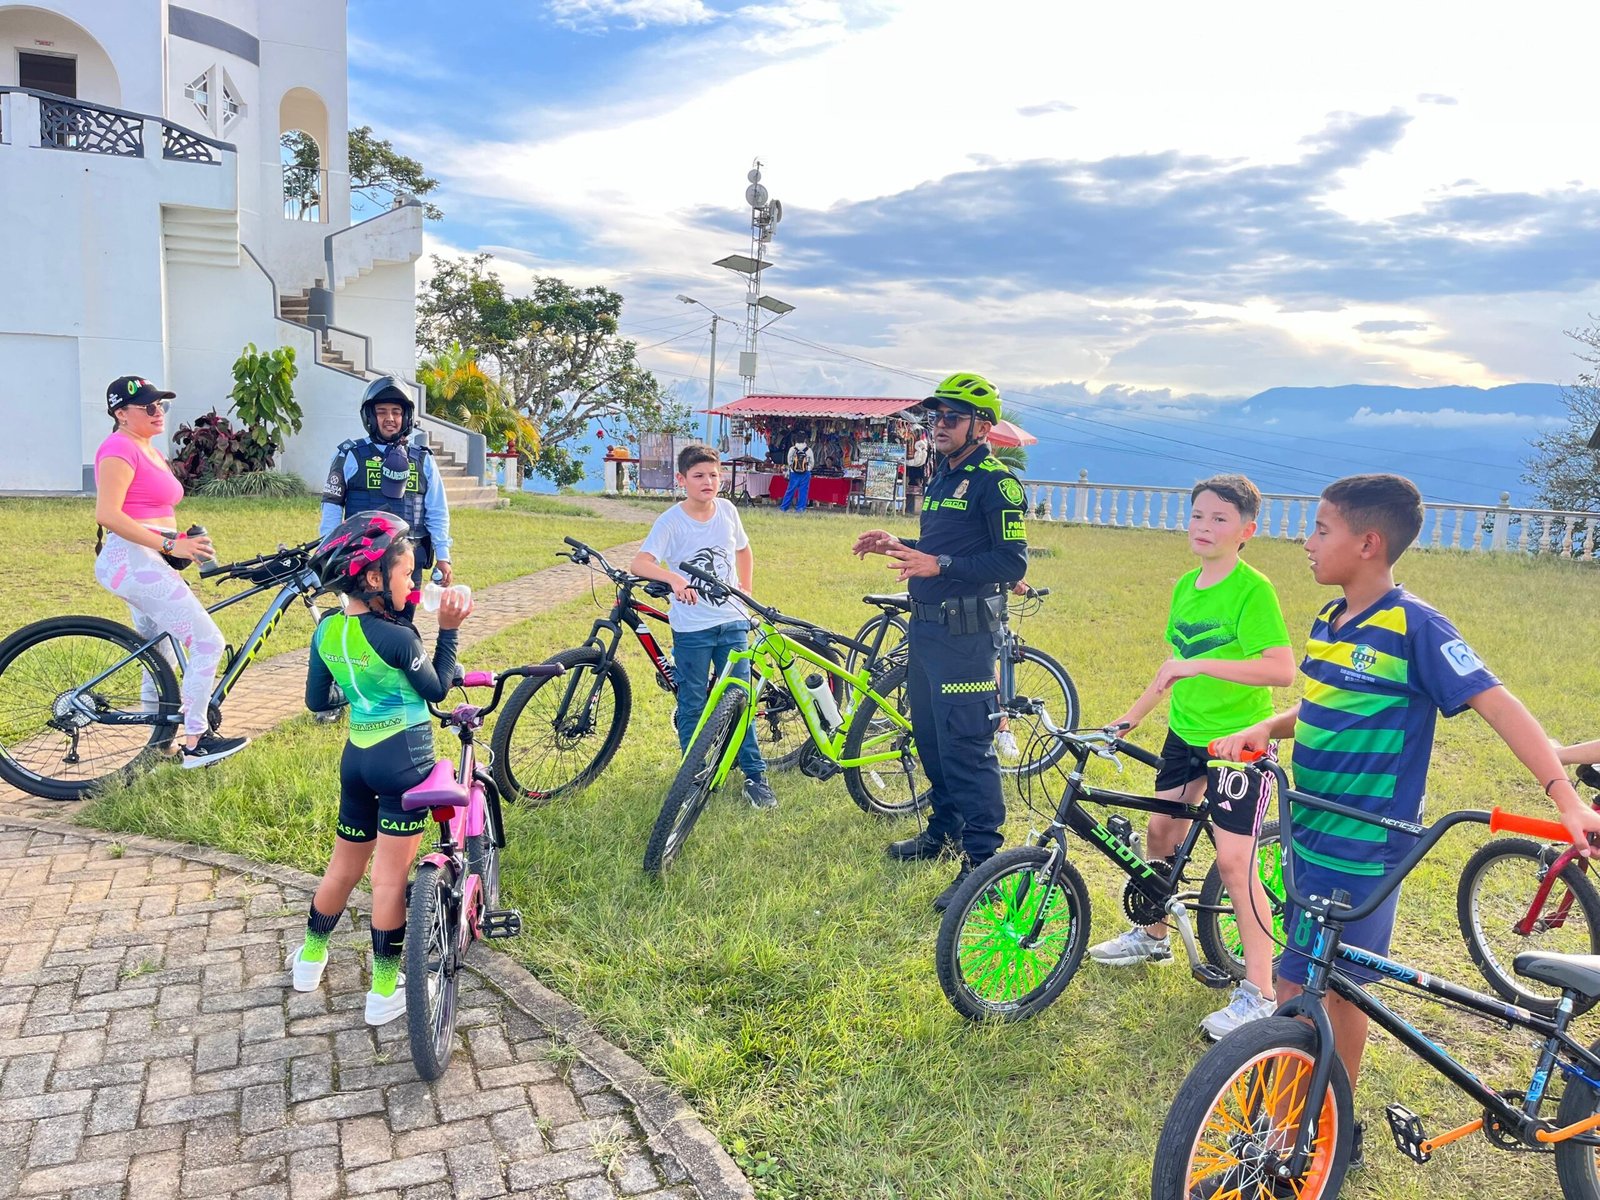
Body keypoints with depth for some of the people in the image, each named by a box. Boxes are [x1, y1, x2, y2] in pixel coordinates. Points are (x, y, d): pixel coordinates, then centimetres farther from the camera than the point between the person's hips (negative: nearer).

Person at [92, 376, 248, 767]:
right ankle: (196, 743, -5)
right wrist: (170, 545, -24)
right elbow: (107, 514, -22)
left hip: (146, 562, 11)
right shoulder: (120, 448, -12)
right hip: (132, 560, -11)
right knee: (208, 643, -12)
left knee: (162, 656, 17)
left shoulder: (147, 450, 18)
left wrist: (185, 542, 7)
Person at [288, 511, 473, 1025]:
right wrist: (448, 630, -3)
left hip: (356, 755, 7)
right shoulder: (395, 637, -19)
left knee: (345, 864, 24)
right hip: (404, 757, -6)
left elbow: (317, 701, 11)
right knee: (391, 876, 2)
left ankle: (311, 955, 41)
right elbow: (437, 689, -5)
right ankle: (384, 990, 12)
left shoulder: (326, 630, 1)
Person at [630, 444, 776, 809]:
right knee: (692, 706, 8)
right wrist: (674, 578, -42)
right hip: (691, 627, -3)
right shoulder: (671, 521, -12)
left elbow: (743, 551, 18)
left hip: (732, 622, 3)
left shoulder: (727, 511, 1)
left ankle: (755, 775, 18)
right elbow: (639, 562, -25)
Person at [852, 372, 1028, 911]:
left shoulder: (995, 482, -12)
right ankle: (945, 829, 33)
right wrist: (898, 545, 10)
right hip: (925, 625, 9)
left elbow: (1012, 562, -19)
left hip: (965, 633, -9)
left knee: (967, 745, -7)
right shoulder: (942, 478, 17)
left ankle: (982, 860, 1)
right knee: (930, 736, 17)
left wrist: (939, 564, -26)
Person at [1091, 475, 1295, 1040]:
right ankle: (1153, 936, 38)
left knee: (1234, 860, -8)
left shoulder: (1252, 589, -17)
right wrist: (1131, 716, 18)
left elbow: (1282, 669, -28)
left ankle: (1259, 993, 4)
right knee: (1161, 829, 16)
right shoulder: (1185, 586, 7)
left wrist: (1201, 665, -35)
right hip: (1186, 731, 8)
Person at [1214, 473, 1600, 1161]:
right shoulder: (1330, 621, 7)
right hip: (1313, 836, 8)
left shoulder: (1414, 626, -16)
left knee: (1296, 991, -1)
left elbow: (1498, 705, -19)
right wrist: (1261, 730, -1)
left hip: (1360, 850, -8)